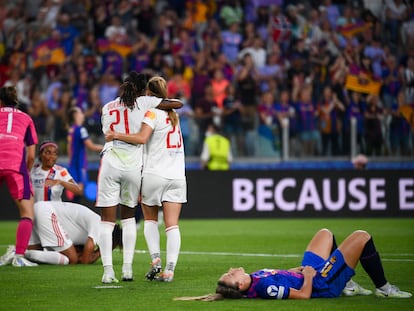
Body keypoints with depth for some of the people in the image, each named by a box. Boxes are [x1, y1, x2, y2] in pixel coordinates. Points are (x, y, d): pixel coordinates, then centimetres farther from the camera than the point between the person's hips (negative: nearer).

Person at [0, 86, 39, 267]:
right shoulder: (25, 118, 25)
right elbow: (31, 155, 18)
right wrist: (26, 172, 31)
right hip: (15, 163, -1)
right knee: (27, 213, 5)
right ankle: (19, 256, -11)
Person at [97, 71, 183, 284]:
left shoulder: (107, 108, 15)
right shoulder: (143, 102, 6)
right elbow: (178, 103, 7)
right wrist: (164, 102, 25)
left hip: (110, 161, 1)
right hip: (133, 164, -1)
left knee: (107, 220, 1)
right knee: (128, 217, 17)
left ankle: (108, 270, -10)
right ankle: (127, 268, 11)